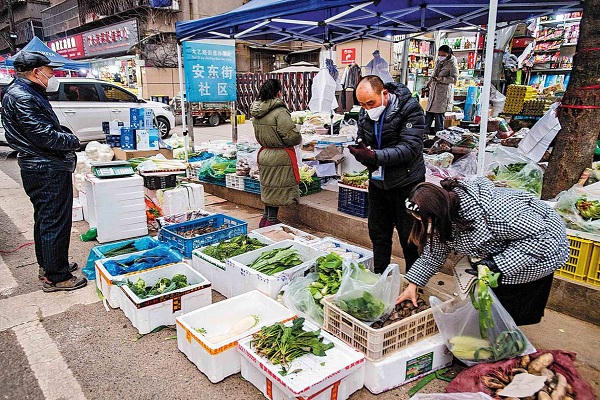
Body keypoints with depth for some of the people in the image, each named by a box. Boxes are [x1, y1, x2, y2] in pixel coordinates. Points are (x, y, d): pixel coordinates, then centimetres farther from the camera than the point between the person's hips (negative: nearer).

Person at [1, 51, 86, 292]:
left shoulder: (29, 93, 16)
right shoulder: (21, 97, -16)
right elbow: (43, 135, -22)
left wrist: (65, 136, 5)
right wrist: (73, 141, -9)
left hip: (40, 169, 11)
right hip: (48, 171, -11)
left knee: (44, 219, 20)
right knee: (55, 222, -4)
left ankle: (47, 266, 34)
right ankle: (56, 277, 6)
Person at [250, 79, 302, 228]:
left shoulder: (256, 112, 5)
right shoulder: (280, 112, -20)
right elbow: (292, 135, -20)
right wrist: (299, 140, 0)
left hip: (264, 153, 8)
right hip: (280, 156, -8)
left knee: (269, 186, 19)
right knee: (277, 188, 3)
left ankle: (266, 218, 30)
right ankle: (272, 221, 12)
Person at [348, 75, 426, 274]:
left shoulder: (410, 109, -18)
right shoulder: (364, 112, 1)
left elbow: (410, 147, -26)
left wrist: (375, 156, -36)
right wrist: (360, 151, -16)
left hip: (406, 184, -6)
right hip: (377, 182, 6)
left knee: (409, 238, 6)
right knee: (378, 234, 17)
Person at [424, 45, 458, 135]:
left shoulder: (452, 64, -9)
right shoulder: (438, 62, 12)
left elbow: (454, 79, -14)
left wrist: (441, 79, -22)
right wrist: (430, 81, 20)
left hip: (444, 92, -7)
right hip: (433, 90, 7)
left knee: (439, 113, -5)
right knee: (428, 111, 6)